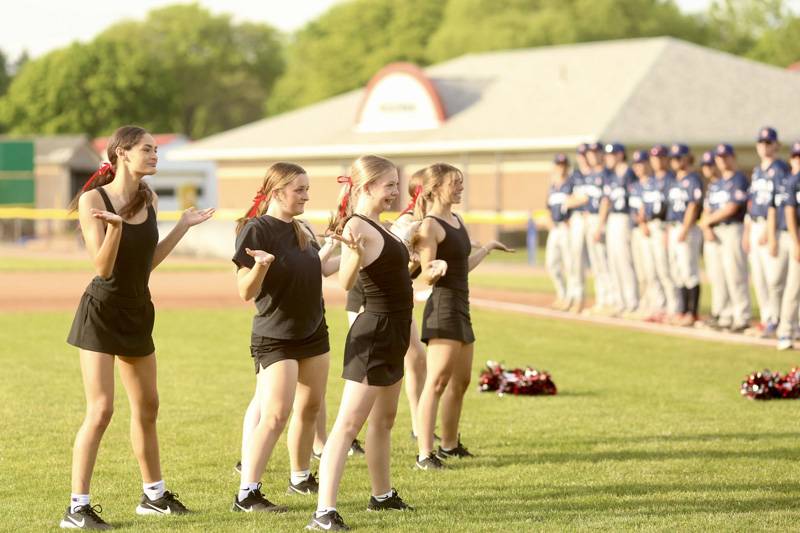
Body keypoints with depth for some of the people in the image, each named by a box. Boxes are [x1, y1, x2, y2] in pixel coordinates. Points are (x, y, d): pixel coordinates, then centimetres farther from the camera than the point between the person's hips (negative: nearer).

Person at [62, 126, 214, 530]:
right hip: (101, 312, -7)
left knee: (147, 407, 16)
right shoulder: (93, 199, -15)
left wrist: (183, 226, 10)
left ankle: (154, 495, 31)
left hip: (137, 312, 7)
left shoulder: (148, 199, 5)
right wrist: (114, 226, -35)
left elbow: (148, 261, 10)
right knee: (100, 410, -13)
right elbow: (103, 268, -19)